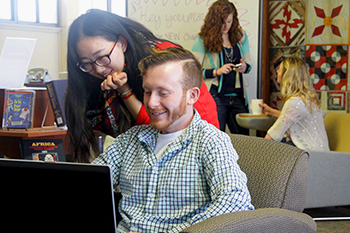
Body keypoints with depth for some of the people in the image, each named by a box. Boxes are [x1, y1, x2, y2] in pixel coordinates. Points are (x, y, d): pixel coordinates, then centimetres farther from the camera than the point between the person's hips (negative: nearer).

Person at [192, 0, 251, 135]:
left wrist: (244, 67, -3)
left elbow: (248, 64, 20)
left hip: (237, 97, 4)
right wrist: (216, 72, -16)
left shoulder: (241, 36, 11)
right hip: (215, 97, -4)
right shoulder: (203, 40, -3)